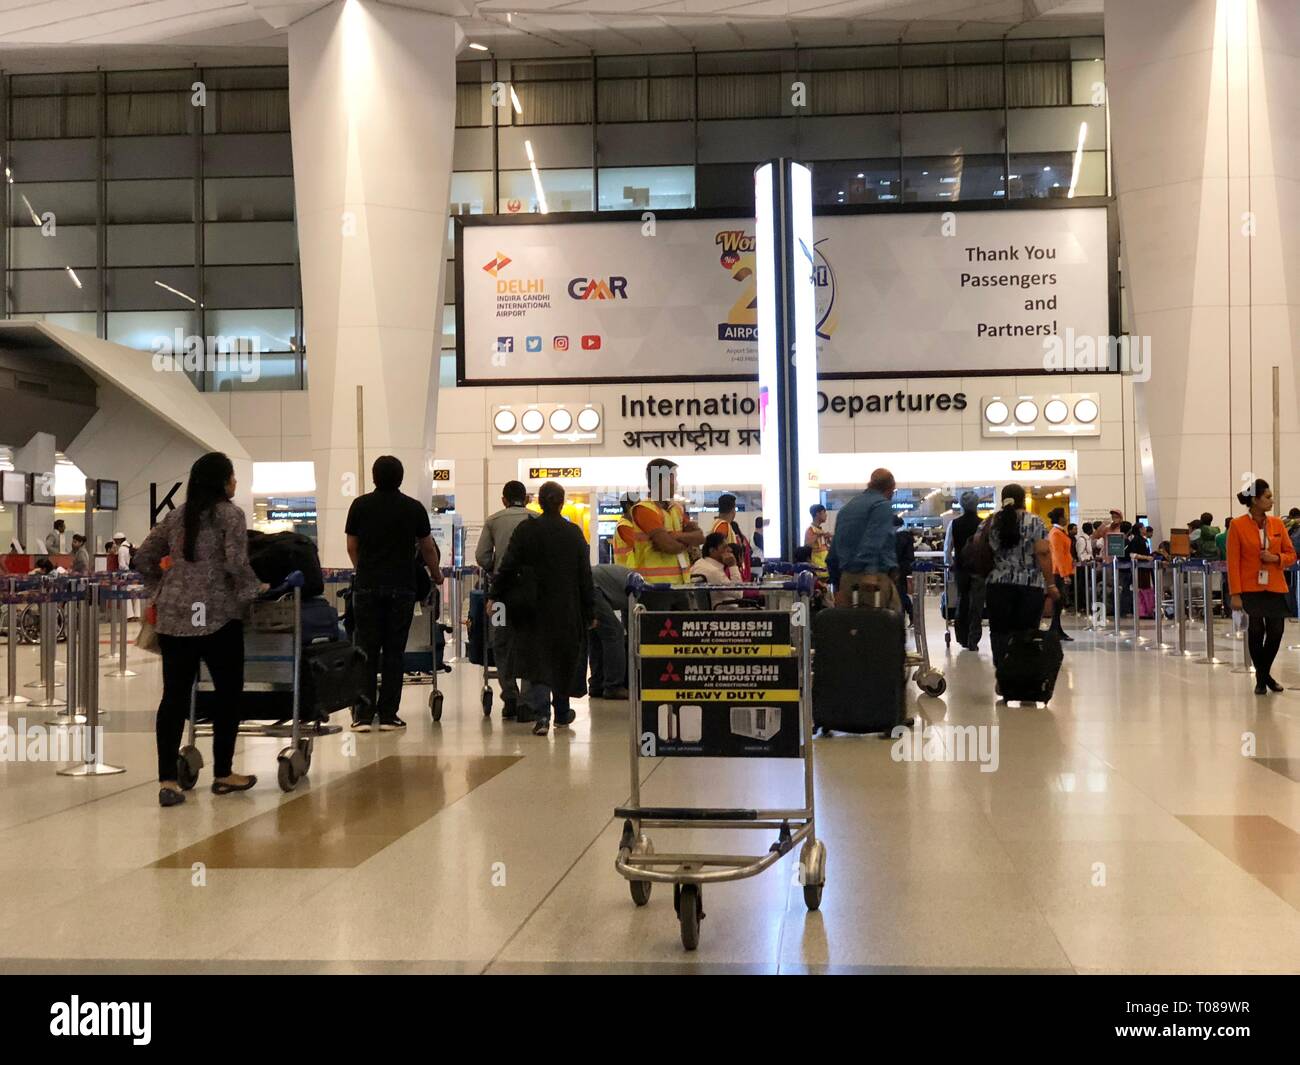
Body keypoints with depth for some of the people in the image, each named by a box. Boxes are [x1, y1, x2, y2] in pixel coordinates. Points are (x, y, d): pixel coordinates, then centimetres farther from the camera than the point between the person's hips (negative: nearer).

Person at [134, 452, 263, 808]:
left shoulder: (176, 515, 15)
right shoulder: (230, 514, -3)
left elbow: (143, 557, 16)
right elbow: (236, 563, -13)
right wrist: (255, 590, 3)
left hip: (173, 615, 6)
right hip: (216, 615, -6)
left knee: (174, 695, 4)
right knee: (228, 692, 8)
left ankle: (167, 781, 0)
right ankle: (223, 775, 15)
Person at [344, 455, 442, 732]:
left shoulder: (360, 505, 3)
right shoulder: (414, 508, 3)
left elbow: (351, 547, 10)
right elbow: (428, 548, 13)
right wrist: (436, 574, 31)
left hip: (367, 586, 0)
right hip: (401, 587, 0)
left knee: (366, 650, 3)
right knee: (394, 652, 4)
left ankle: (363, 715, 0)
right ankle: (388, 715, 4)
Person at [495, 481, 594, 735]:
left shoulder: (525, 530, -5)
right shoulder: (573, 533, -3)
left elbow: (508, 568, -6)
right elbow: (585, 575, -1)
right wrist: (590, 611, 4)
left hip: (534, 609, -1)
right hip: (566, 609, 1)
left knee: (535, 660, 1)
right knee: (564, 658, 14)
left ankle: (540, 713, -16)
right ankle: (561, 713, 25)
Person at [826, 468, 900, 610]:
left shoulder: (846, 507, 22)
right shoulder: (882, 505, -2)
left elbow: (833, 551, 23)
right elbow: (874, 541, -19)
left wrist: (837, 582, 26)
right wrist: (871, 572, -29)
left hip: (846, 577, 8)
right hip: (876, 576, -7)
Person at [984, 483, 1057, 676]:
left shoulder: (990, 523, 6)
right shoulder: (1034, 522, -2)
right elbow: (1043, 553, -9)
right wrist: (1051, 585, -7)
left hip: (998, 586, 2)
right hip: (1031, 586, -2)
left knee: (1000, 632, 4)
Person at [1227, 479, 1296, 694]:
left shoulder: (1277, 523, 5)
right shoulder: (1238, 525, -6)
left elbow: (1291, 555, 11)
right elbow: (1233, 562, -6)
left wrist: (1276, 558, -12)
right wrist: (1236, 594, -11)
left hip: (1275, 588, 4)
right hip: (1251, 588, -3)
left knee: (1276, 631, 2)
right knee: (1256, 630, -4)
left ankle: (1265, 673, 26)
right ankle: (1260, 678, 14)